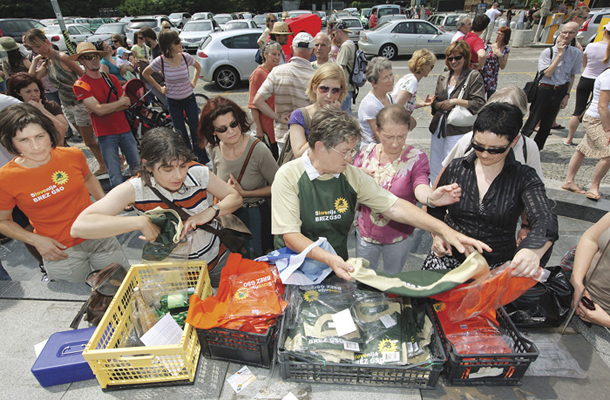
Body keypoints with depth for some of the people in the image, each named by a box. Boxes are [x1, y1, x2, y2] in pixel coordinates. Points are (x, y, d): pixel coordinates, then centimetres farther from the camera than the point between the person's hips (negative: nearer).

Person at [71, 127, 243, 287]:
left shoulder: (197, 173, -20)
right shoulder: (135, 189, -24)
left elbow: (235, 198, -7)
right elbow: (79, 227, -33)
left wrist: (211, 211, -27)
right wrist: (141, 222, -38)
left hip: (217, 260, 1)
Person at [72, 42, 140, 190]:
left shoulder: (111, 78, 9)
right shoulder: (80, 85, -5)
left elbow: (127, 104, 0)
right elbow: (99, 110, -17)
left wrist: (106, 108, -13)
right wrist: (121, 102, -6)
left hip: (125, 129, 4)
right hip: (106, 135, -4)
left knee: (137, 168, 9)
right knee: (116, 176, -4)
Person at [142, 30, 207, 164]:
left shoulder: (185, 57, -10)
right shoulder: (160, 61, -15)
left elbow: (198, 67, 12)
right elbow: (145, 74, 3)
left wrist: (193, 82, 4)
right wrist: (160, 88, 1)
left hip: (189, 99, 1)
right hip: (173, 101, -1)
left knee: (195, 130, 1)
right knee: (181, 134, 6)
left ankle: (203, 160, 13)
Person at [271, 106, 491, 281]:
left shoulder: (353, 175, -1)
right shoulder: (289, 176, -14)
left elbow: (394, 207, -2)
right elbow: (290, 235, -19)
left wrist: (445, 230, -11)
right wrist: (328, 259, -34)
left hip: (338, 267, 4)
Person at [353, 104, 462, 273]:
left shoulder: (416, 158, -13)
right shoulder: (367, 153, -8)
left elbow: (420, 187, -32)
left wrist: (431, 197, -56)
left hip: (399, 237, -1)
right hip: (365, 233, 2)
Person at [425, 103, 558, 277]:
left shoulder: (525, 178, -3)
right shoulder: (455, 168, 2)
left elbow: (546, 221, -18)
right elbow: (435, 209, 15)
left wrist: (533, 251, -39)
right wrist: (437, 235, -4)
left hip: (498, 266, 0)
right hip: (450, 257, 1)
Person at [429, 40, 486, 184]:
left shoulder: (474, 77, -3)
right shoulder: (443, 77, 14)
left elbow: (479, 104, -11)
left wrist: (455, 101, -15)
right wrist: (441, 105, -6)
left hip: (458, 131, -6)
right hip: (439, 128, 6)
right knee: (435, 165, 12)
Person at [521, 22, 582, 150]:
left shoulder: (576, 53, 2)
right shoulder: (548, 52, -8)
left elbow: (572, 76, 8)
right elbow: (547, 73, -17)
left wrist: (566, 95, 3)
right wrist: (560, 54, -16)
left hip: (561, 91, 3)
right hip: (545, 90, -3)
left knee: (547, 124, 9)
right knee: (533, 121, -2)